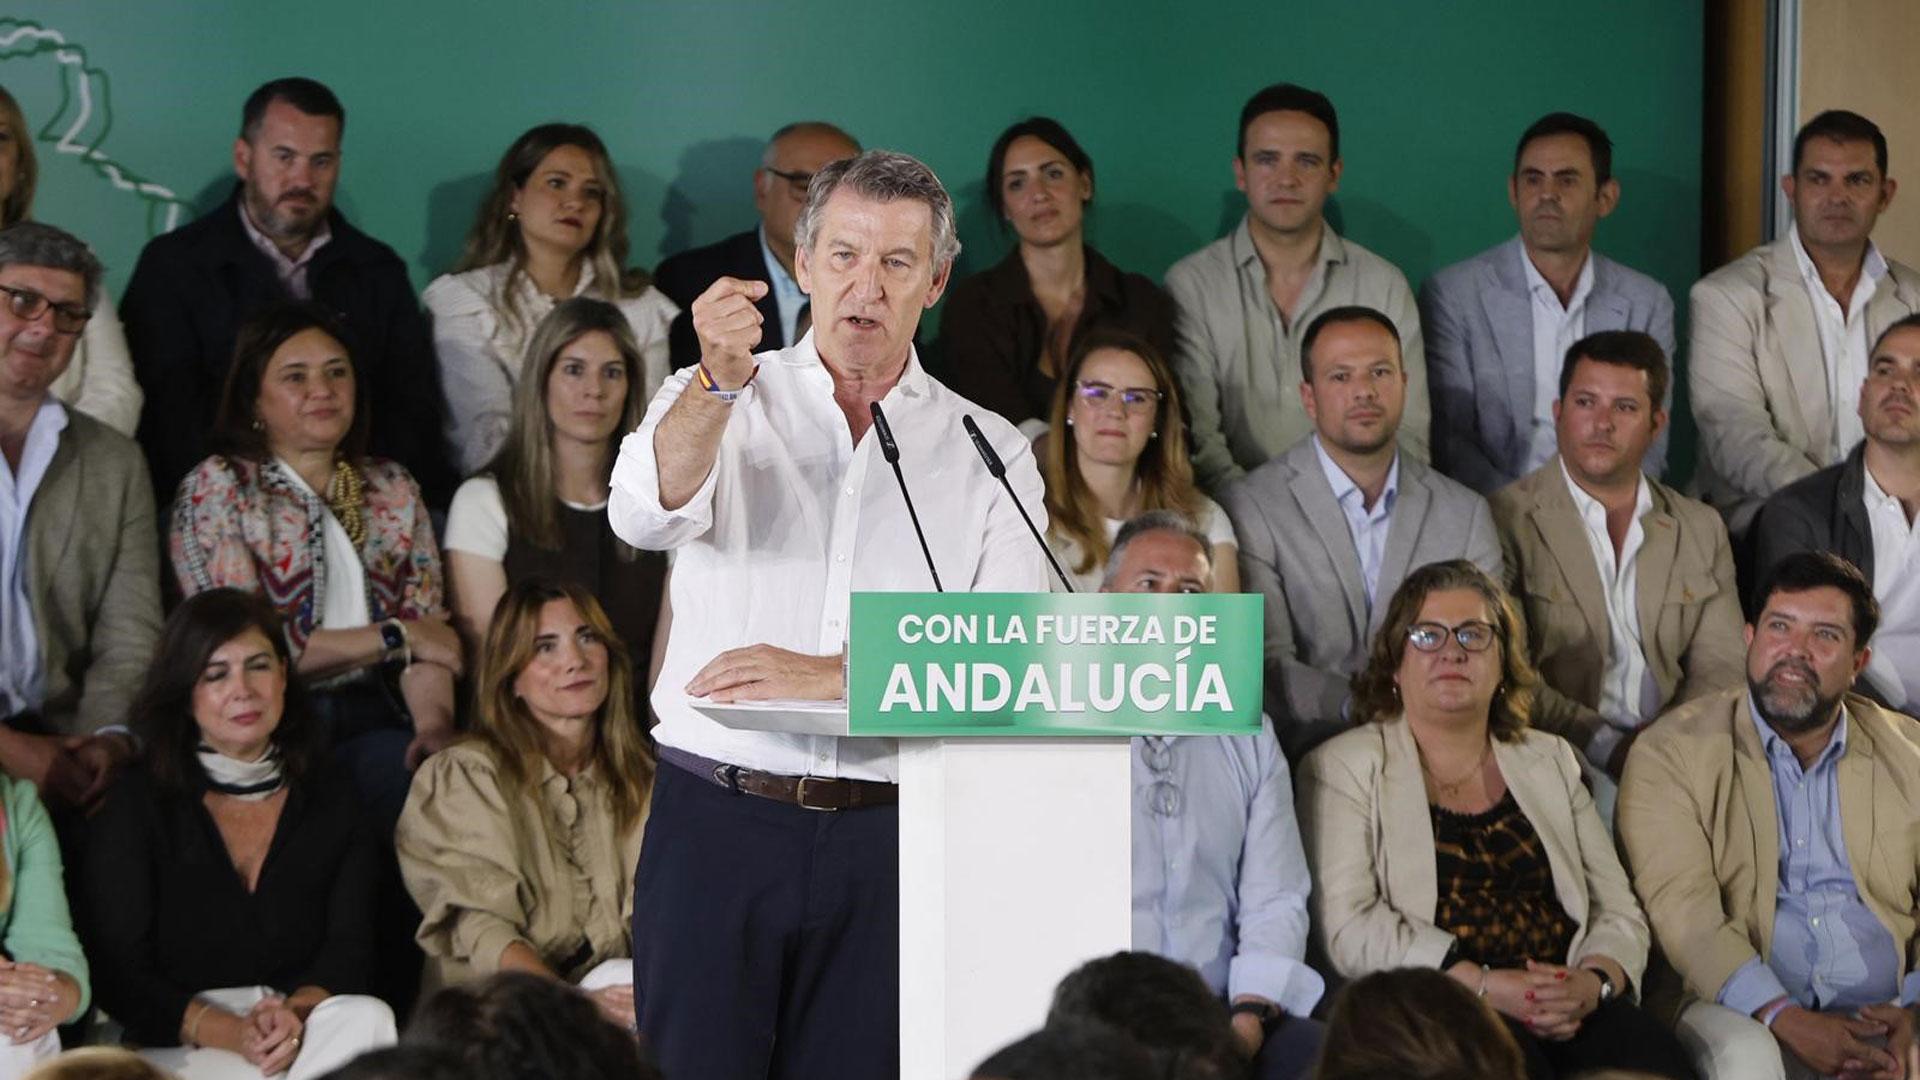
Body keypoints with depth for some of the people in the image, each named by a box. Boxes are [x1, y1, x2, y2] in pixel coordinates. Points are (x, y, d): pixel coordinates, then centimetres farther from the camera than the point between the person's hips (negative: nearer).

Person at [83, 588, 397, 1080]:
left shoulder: (330, 795, 13)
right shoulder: (136, 805, 4)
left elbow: (349, 944, 5)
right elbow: (119, 971, -2)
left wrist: (296, 1011, -19)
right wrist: (230, 1033, -19)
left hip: (305, 1027, 4)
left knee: (367, 1019, -31)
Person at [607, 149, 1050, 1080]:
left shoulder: (989, 452, 9)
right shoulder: (712, 402, 9)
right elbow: (646, 513, -14)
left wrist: (827, 676, -15)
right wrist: (717, 382, -32)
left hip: (888, 837, 1)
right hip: (718, 819, -1)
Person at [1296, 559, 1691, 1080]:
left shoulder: (1549, 761, 23)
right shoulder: (1345, 768, 9)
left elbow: (1619, 912, 17)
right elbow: (1349, 929, -5)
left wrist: (1593, 982, -7)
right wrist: (1486, 986, -16)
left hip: (1568, 1012, 4)